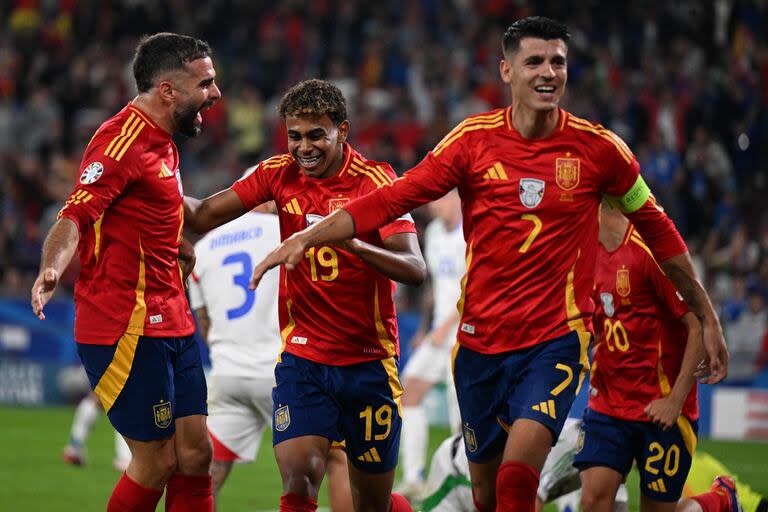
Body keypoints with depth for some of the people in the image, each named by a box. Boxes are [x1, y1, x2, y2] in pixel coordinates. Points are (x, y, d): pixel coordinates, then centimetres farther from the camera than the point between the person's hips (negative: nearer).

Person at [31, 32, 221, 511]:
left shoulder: (162, 142, 14)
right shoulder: (123, 141, -16)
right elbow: (75, 215, -25)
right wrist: (52, 270, -42)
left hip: (170, 324, 9)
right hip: (128, 328, -9)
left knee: (195, 453, 6)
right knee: (157, 461, -6)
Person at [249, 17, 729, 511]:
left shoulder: (598, 148, -3)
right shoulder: (474, 140, -2)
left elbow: (654, 226, 10)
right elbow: (394, 198, -2)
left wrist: (706, 315, 15)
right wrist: (306, 238, -13)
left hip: (556, 341, -3)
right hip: (481, 338, 3)